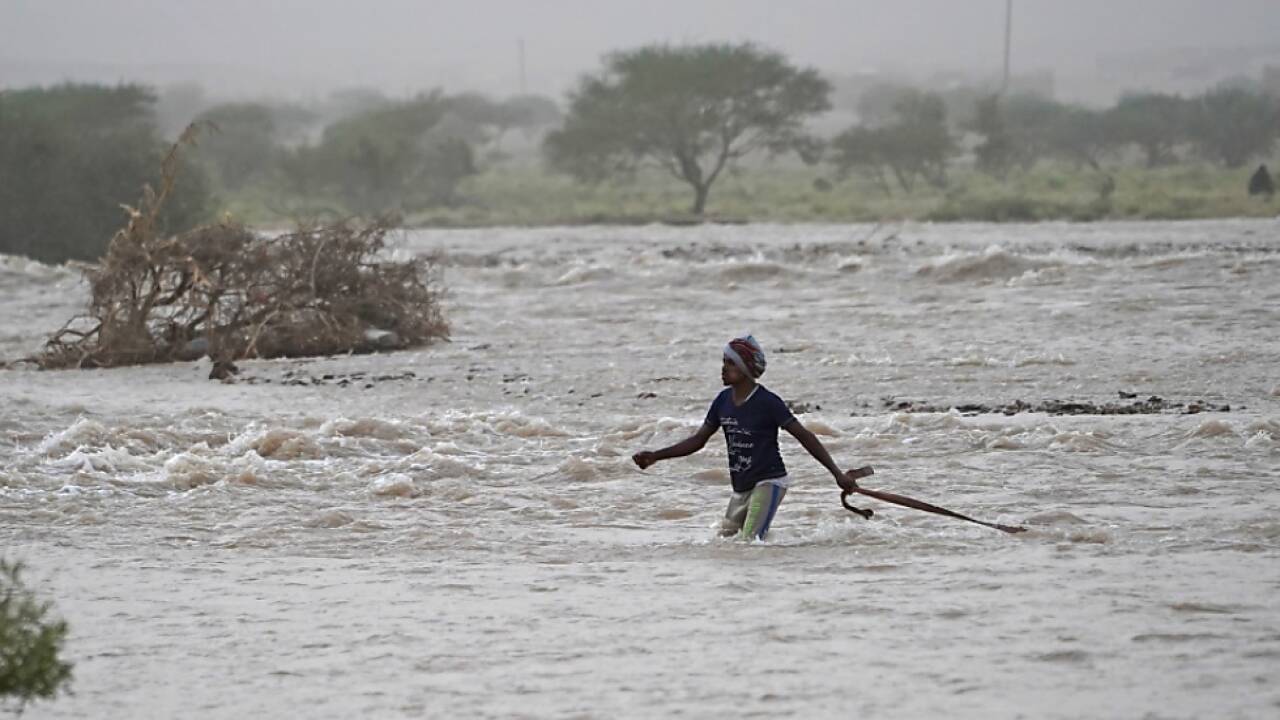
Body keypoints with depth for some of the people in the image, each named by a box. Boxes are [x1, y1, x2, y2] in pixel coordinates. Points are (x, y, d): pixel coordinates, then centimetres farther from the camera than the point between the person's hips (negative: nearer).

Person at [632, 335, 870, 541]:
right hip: (741, 488, 8)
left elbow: (805, 437, -13)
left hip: (768, 483, -8)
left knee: (750, 543, -23)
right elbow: (698, 440, 14)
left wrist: (837, 474, -16)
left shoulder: (767, 403, -15)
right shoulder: (723, 401, 5)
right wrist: (655, 456, 6)